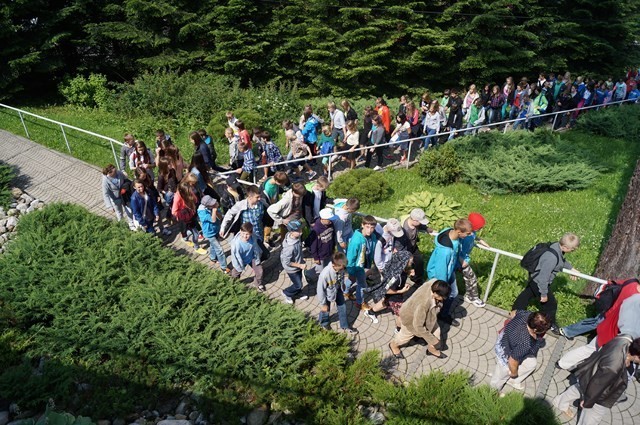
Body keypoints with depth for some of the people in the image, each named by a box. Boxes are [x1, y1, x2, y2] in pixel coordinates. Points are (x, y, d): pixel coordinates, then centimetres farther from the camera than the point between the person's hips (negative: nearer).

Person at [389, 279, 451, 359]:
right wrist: (432, 340, -24)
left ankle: (432, 349, 46)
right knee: (406, 334, 23)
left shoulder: (435, 283, -31)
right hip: (411, 317, -6)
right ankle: (393, 345, 55)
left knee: (435, 331, 15)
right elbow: (418, 326, -35)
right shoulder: (423, 303, -48)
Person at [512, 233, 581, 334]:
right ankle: (550, 325, 37)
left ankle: (516, 310, 51)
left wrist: (571, 268, 8)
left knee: (528, 294, 29)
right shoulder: (552, 258, -40)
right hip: (539, 281, -9)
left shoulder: (557, 246, -13)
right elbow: (543, 277, -31)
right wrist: (544, 293, -20)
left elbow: (562, 260, 14)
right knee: (550, 304, 13)